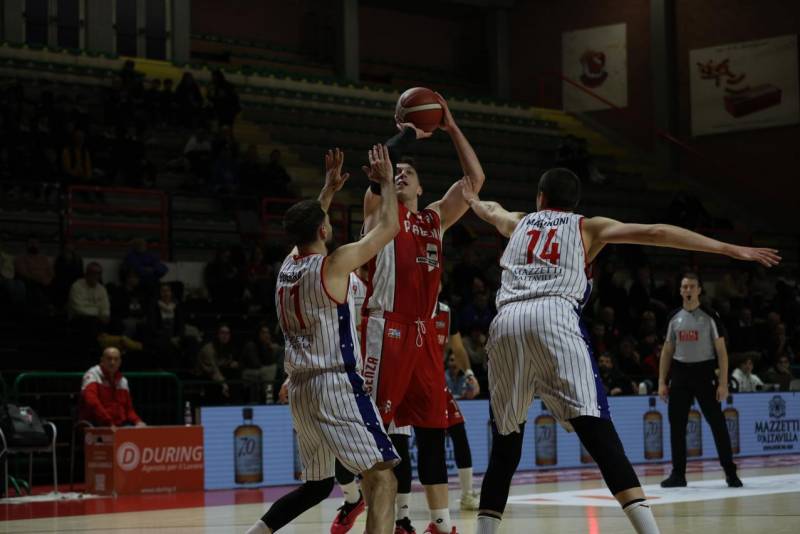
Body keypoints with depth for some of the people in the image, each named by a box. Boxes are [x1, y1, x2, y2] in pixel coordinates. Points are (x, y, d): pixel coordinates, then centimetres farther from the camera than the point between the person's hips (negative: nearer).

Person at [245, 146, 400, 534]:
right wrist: (387, 181, 12)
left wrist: (329, 190, 40)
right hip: (336, 384, -8)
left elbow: (306, 228, 35)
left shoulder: (287, 265, 11)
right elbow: (388, 228, -2)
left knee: (316, 485, 22)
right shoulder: (334, 265, -9)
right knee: (382, 477, -12)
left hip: (300, 388, 8)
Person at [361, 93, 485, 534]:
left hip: (424, 332, 6)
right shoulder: (380, 212, 5)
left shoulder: (434, 219, 20)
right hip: (387, 329, -6)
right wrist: (410, 133, 1)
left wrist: (451, 128, 13)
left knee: (432, 428, 8)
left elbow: (475, 178, 16)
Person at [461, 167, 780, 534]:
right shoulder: (586, 227, 25)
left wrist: (472, 199, 81)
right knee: (596, 429, -11)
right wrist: (731, 250, 17)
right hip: (553, 316, -3)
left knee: (505, 443, 14)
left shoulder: (519, 222, 32)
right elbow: (656, 234, 17)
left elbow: (490, 210, 57)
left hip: (506, 322, 3)